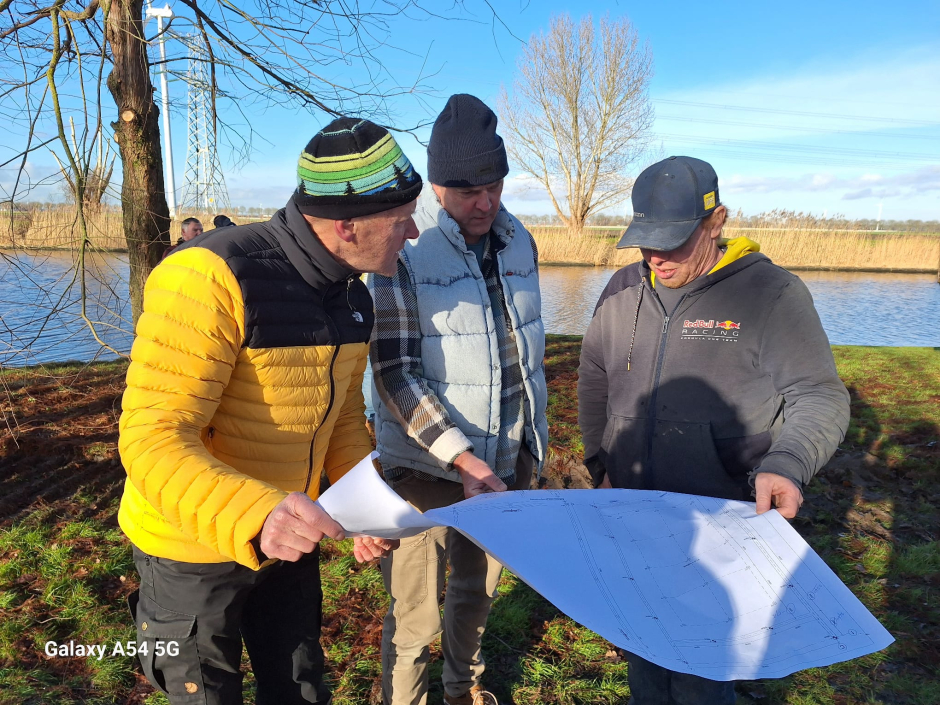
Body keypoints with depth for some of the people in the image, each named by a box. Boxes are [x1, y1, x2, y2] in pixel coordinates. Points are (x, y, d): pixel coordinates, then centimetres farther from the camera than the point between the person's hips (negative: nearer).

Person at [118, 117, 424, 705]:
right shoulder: (212, 279, -28)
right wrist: (253, 516, -47)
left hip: (288, 539, 7)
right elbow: (152, 442, -30)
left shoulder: (352, 296, -3)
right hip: (194, 551, -6)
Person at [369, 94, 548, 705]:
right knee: (416, 616, 5)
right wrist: (462, 459, -23)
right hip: (428, 466, -5)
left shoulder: (518, 241, 4)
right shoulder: (404, 247, -15)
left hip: (507, 461, 6)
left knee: (479, 591, 22)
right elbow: (395, 370, -17)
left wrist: (533, 441, 15)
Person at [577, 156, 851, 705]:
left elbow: (820, 396, -9)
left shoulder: (770, 293, -10)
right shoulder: (624, 289, 5)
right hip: (630, 514, 5)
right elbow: (594, 381, 15)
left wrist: (787, 465, -26)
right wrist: (599, 460, 13)